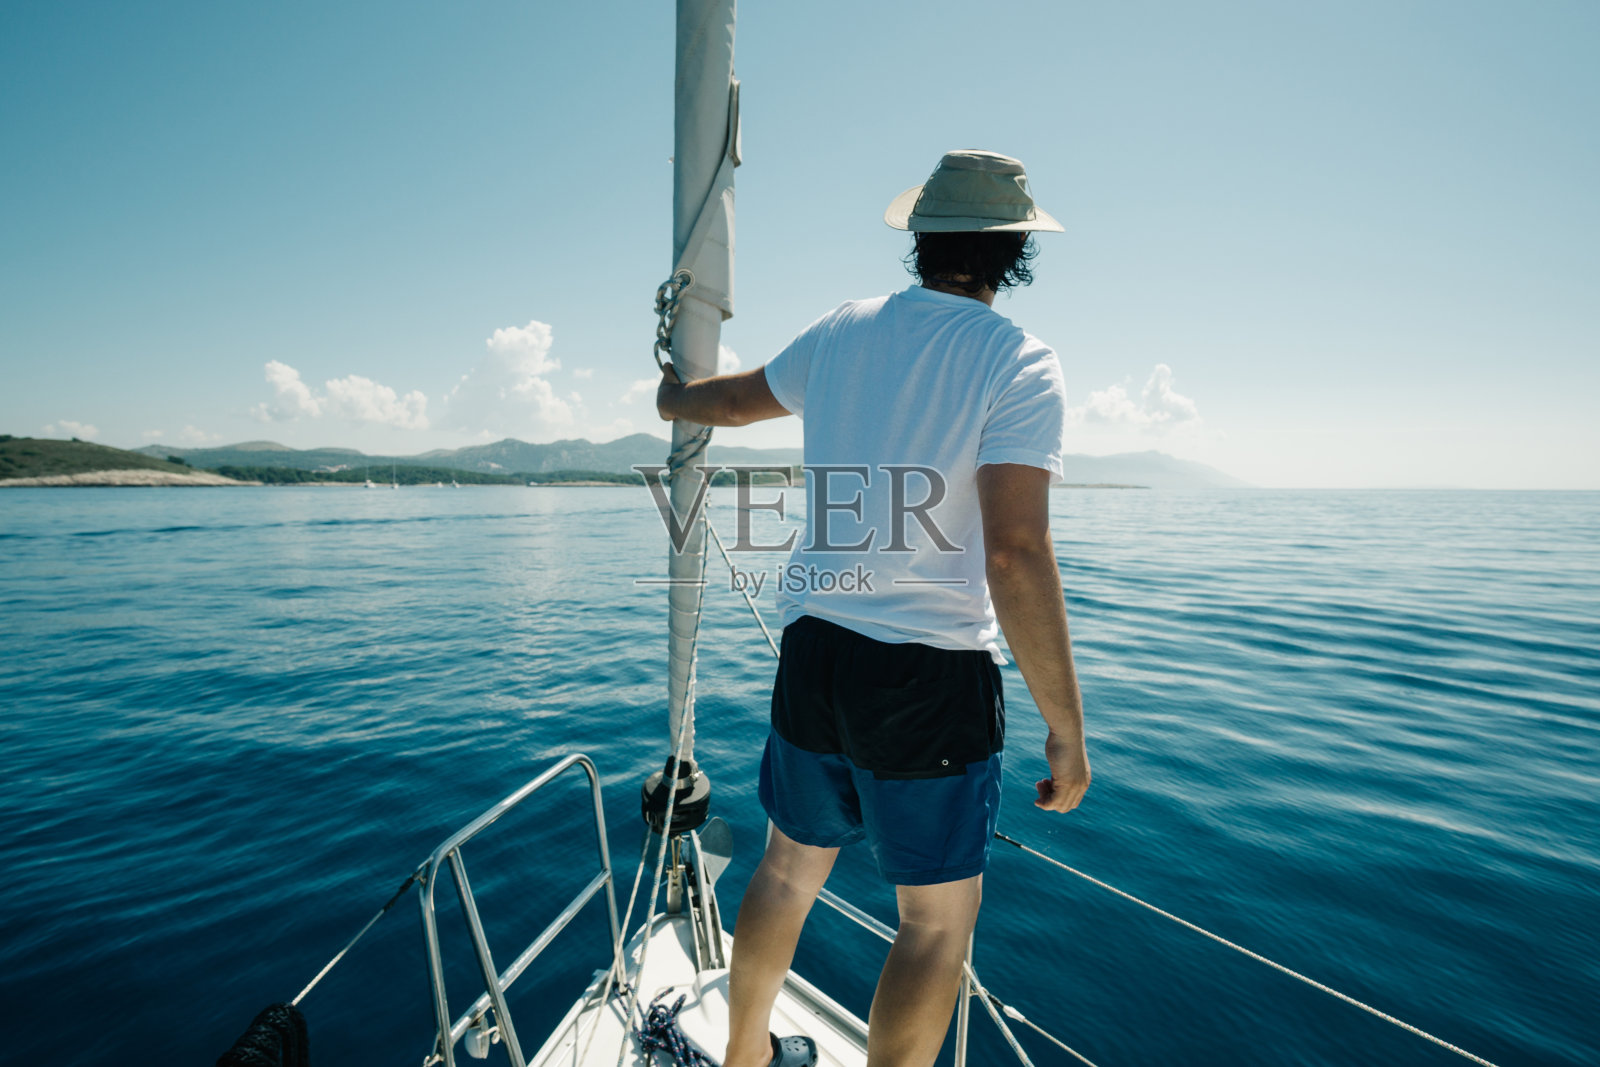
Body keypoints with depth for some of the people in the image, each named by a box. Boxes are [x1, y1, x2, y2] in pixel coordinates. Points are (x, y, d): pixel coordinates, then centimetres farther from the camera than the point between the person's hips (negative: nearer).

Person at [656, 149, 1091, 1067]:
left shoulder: (841, 332, 7)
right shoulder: (1019, 363, -9)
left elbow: (732, 398, 24)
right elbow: (1016, 556, -20)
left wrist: (675, 398, 47)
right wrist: (1067, 729, -11)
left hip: (813, 650, 6)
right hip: (932, 674, -5)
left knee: (790, 869, 24)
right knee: (940, 918, 14)